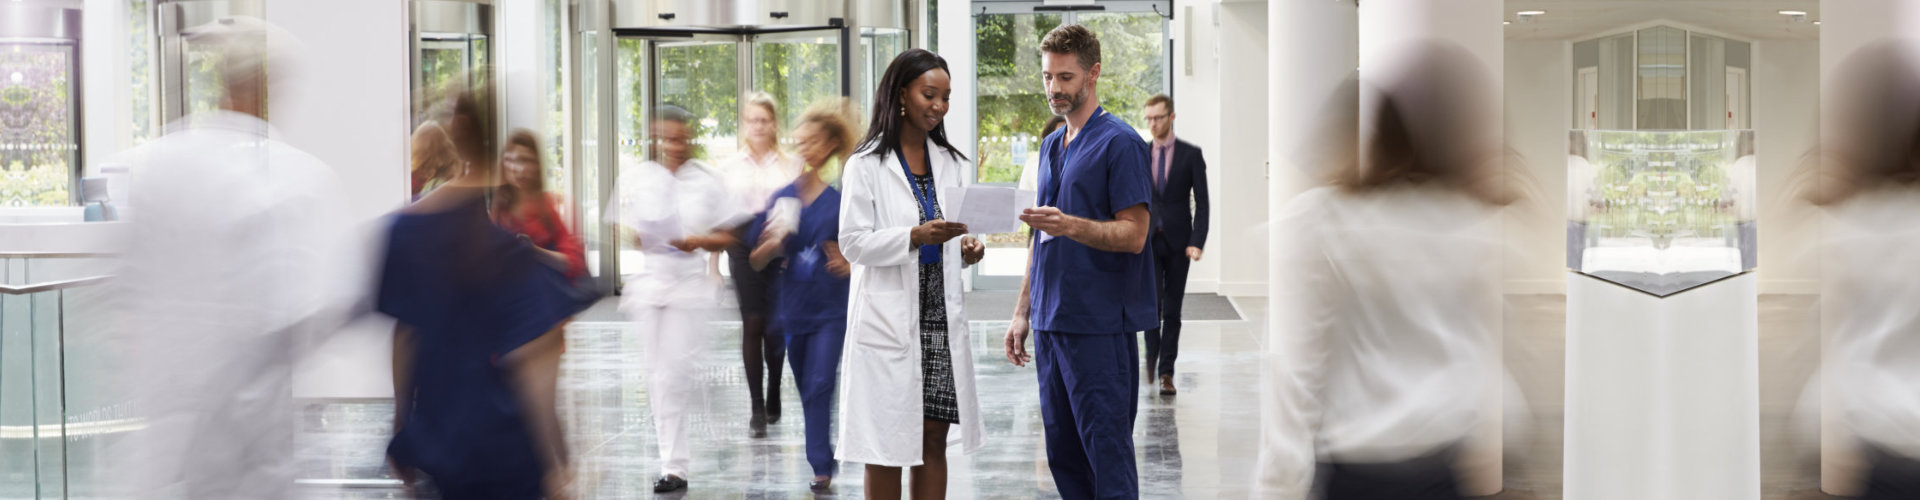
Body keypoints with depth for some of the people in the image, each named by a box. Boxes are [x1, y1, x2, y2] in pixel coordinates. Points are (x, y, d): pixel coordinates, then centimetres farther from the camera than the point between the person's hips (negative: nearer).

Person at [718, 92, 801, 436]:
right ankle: (757, 408, -6)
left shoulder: (791, 165, 5)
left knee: (775, 324, 4)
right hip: (744, 249, 0)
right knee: (752, 323, -6)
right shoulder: (730, 168, 10)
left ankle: (773, 400, 21)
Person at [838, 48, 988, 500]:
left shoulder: (949, 164, 14)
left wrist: (965, 248, -1)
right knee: (886, 447, -1)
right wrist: (915, 237, -23)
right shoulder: (867, 166, -4)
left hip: (942, 319, 5)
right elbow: (852, 243, -10)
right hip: (889, 322, -5)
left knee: (934, 441, 7)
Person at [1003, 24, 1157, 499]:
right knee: (1063, 453, 10)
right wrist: (1023, 312, 18)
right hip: (1051, 324, 8)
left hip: (1100, 326, -8)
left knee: (1107, 450, -7)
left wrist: (1069, 225, -28)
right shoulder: (1051, 146, 18)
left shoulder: (1120, 143, -8)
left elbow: (1133, 234, -14)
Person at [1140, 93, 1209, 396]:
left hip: (1177, 242, -1)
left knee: (1173, 309, 3)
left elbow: (1202, 202, -1)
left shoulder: (1191, 155, 1)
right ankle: (1152, 353, 7)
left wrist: (1197, 242, -12)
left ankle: (1166, 371, 9)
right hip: (1147, 240, 1)